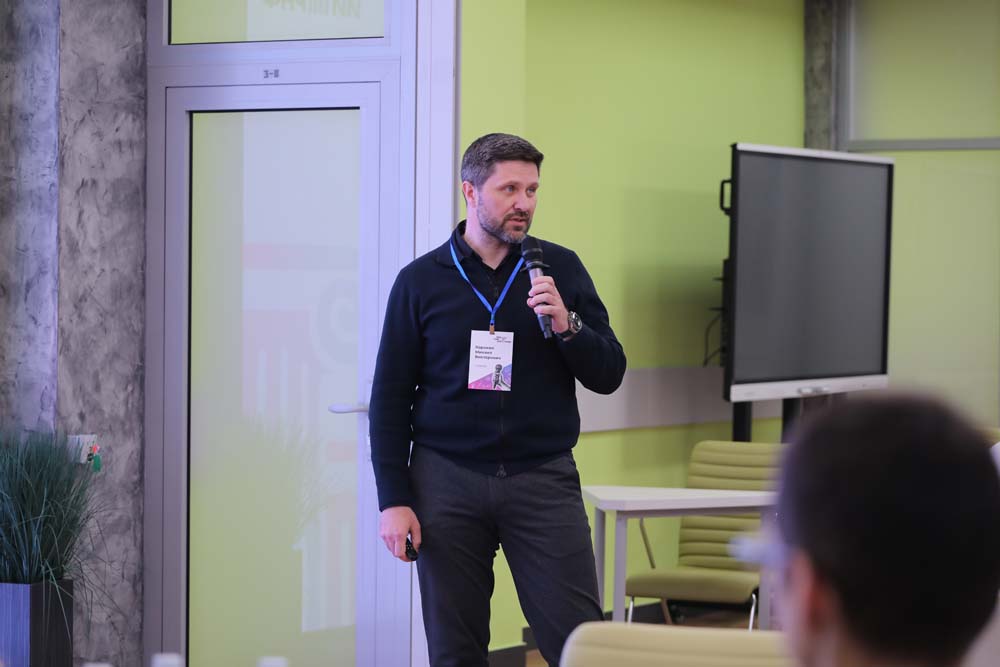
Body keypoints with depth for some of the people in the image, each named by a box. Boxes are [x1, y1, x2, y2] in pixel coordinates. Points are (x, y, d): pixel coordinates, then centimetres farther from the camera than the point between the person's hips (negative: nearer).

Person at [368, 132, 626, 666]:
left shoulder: (560, 269, 6)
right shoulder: (421, 281, 3)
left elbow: (609, 376, 5)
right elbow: (390, 398, 4)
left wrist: (567, 325, -14)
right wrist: (393, 500, -3)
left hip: (544, 480, 0)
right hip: (447, 481, 0)